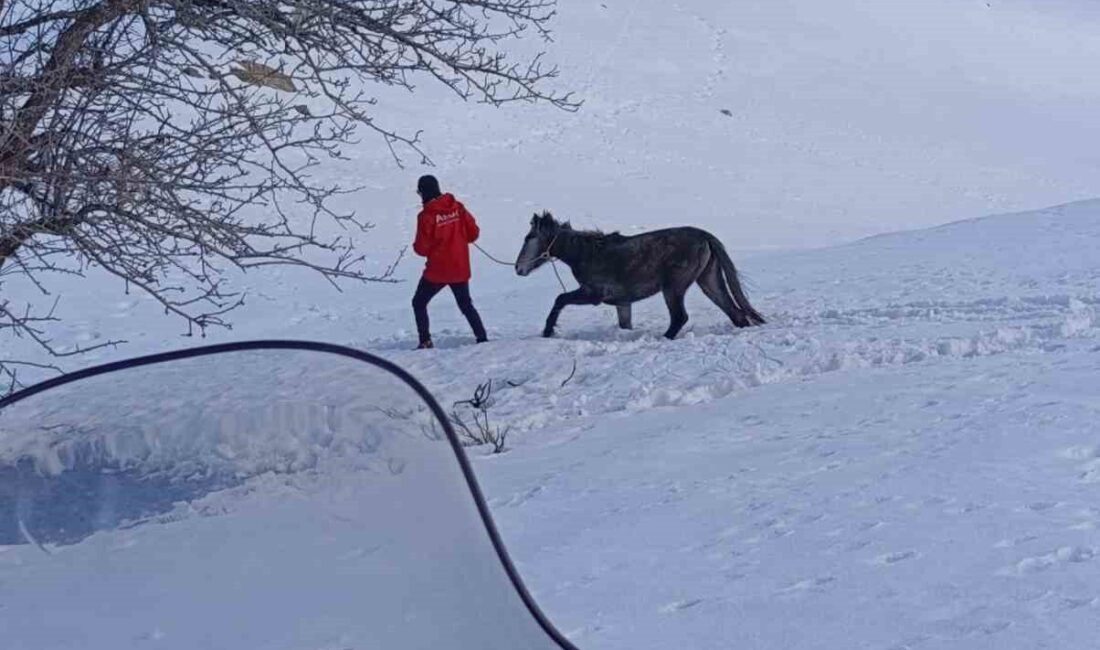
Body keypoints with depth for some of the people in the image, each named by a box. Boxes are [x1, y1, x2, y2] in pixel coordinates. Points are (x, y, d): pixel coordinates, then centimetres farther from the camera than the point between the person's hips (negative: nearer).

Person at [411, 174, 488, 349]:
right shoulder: (457, 207, -1)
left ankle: (425, 341, 4)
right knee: (466, 305, 21)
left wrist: (416, 246, 8)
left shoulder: (426, 215, -15)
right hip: (461, 269, 5)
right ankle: (482, 337, 12)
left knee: (419, 303, 13)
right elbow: (473, 233, 1)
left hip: (437, 271, -5)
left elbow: (422, 248, -13)